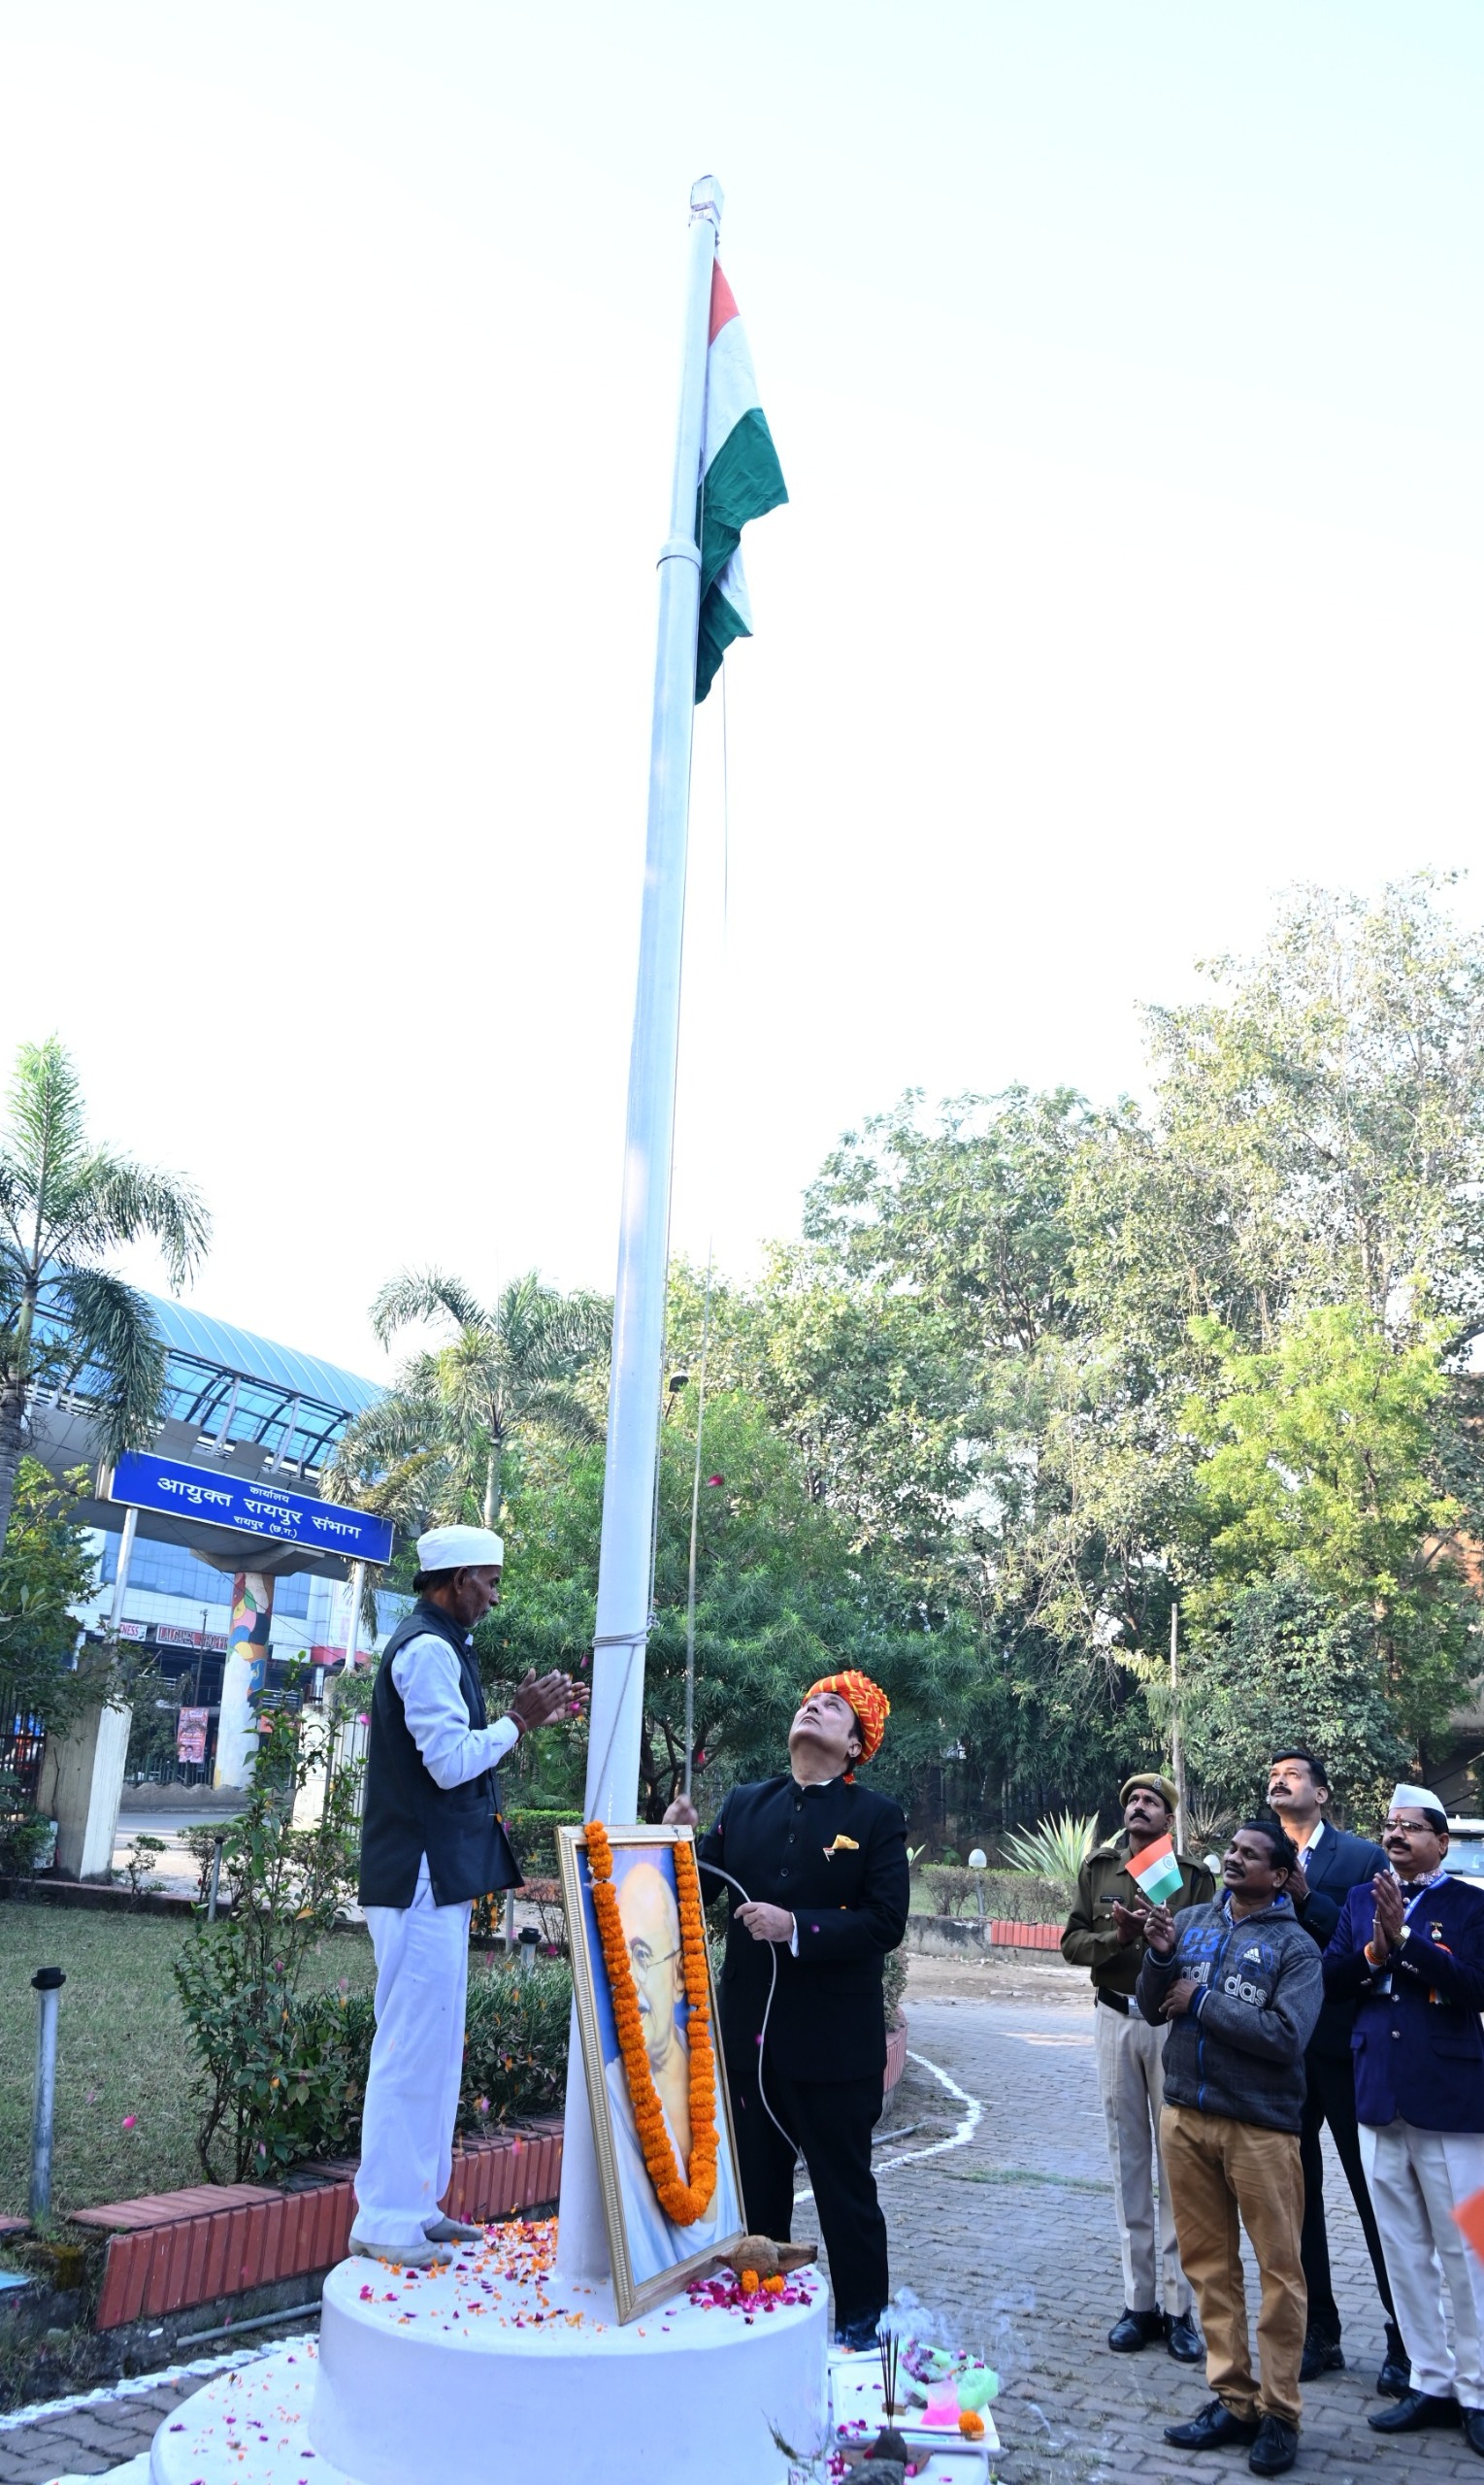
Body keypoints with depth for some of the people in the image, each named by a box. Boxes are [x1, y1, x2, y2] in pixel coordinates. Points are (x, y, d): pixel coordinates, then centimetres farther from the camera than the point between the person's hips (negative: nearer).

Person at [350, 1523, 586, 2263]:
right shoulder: (428, 1649, -15)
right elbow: (450, 1762, -21)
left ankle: (416, 2205, 22)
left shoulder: (435, 1647, 16)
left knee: (433, 2044, 14)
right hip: (422, 1876, -10)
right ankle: (386, 2221, 2)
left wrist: (531, 1713, 15)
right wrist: (519, 1720, -11)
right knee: (414, 2045, -5)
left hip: (438, 1875, 10)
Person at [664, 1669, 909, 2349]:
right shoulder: (744, 1805, 7)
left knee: (845, 2188, 10)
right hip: (748, 2036, 4)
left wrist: (796, 1928, -22)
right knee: (755, 2189, 15)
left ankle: (860, 2318, 26)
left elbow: (885, 1922, -14)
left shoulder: (876, 1816, -5)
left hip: (834, 2042, -3)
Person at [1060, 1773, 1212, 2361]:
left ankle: (1179, 2305, 6)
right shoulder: (1098, 1867, 9)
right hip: (1115, 2019, 3)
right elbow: (1071, 1942, 6)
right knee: (1127, 2161, 7)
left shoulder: (1194, 1875, 1)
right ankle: (1139, 2301, 14)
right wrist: (1117, 1936, -11)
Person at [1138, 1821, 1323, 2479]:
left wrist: (1202, 2002, -13)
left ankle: (1279, 2412, 16)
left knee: (1279, 2270, 4)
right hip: (1186, 2116, 4)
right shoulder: (1192, 1922, 6)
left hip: (1260, 2124, -4)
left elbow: (1286, 2035, -19)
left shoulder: (1294, 1946, -7)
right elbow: (1153, 2008, 6)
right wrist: (1160, 1956, -13)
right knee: (1208, 2263, 11)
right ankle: (1232, 2400, 22)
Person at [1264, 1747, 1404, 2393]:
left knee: (1376, 2194, 6)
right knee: (1294, 2194, 11)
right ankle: (1318, 2333, 25)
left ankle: (1403, 2338, 19)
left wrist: (1306, 1898, -22)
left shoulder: (1361, 1857, -4)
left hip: (1344, 2045, -3)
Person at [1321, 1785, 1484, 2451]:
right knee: (1403, 2250, 12)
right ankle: (1430, 2382, 24)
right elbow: (1330, 1978, 2)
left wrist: (1405, 1941, -23)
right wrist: (1374, 1950, -14)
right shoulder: (1361, 1900, 9)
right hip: (1379, 2096, 5)